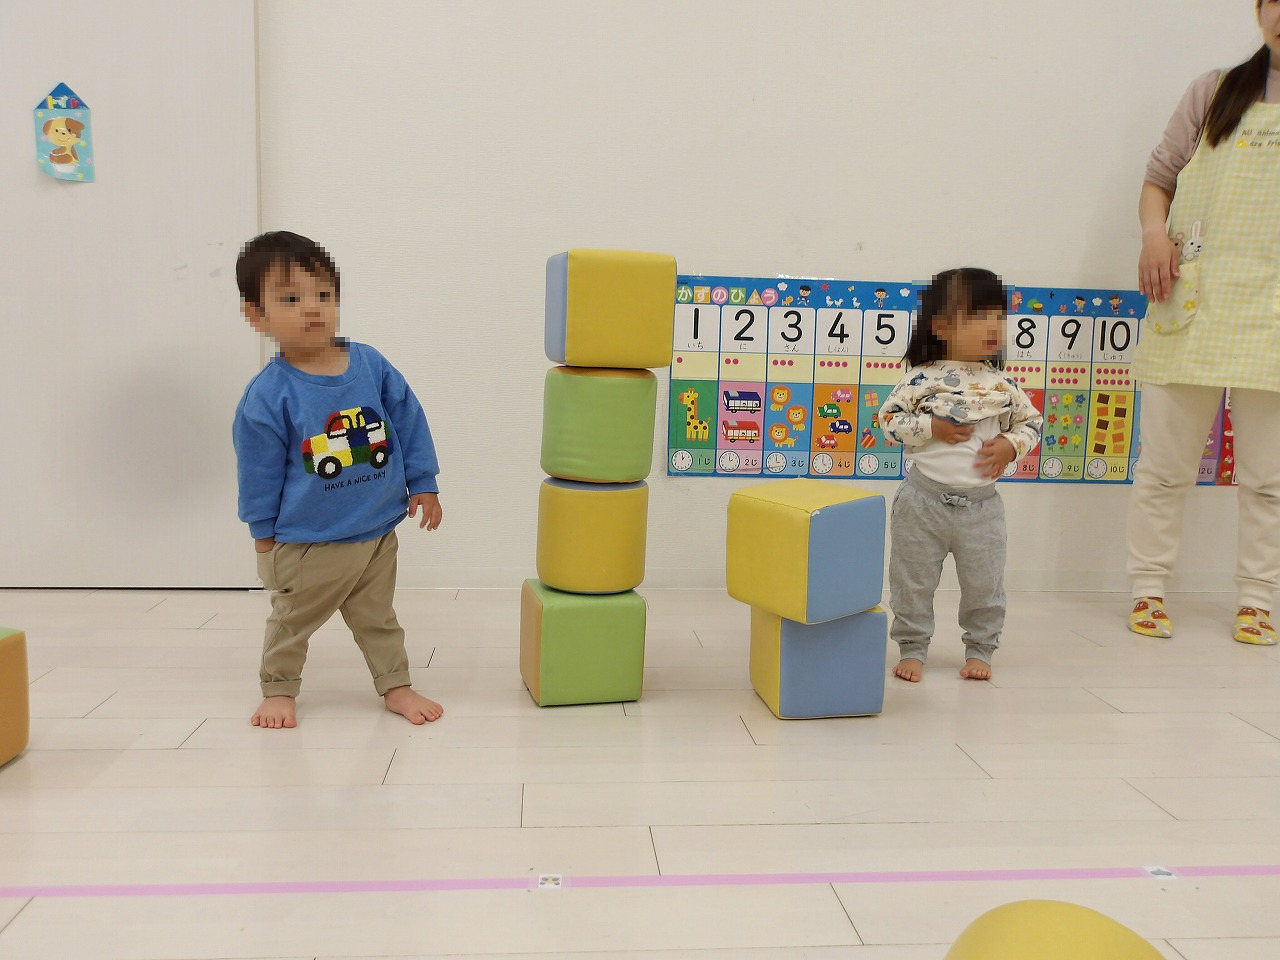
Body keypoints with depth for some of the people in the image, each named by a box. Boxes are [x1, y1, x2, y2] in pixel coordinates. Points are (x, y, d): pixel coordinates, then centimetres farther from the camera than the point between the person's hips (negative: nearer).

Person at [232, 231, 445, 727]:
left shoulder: (371, 365, -7)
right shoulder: (268, 396, -16)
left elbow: (409, 421, 2)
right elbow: (260, 471, -8)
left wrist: (423, 483, 4)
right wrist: (263, 532, -1)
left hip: (378, 533, 3)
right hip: (307, 545, -2)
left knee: (377, 618, 19)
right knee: (292, 621, 17)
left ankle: (396, 686, 33)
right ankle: (278, 689, 38)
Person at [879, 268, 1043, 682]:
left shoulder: (1004, 384, 2)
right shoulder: (922, 379, -7)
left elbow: (1032, 422, 12)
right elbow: (888, 419, -8)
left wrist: (1010, 445, -6)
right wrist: (932, 427, -17)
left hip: (982, 504, 2)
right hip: (924, 500, -2)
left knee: (984, 586, 10)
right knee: (913, 582, 8)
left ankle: (979, 651, 28)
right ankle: (912, 649, 24)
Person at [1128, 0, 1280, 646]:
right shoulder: (1215, 94, 11)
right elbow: (1159, 178, 12)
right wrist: (1155, 232, -8)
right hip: (1192, 305, 0)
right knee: (1165, 464, 3)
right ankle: (1148, 591, 14)